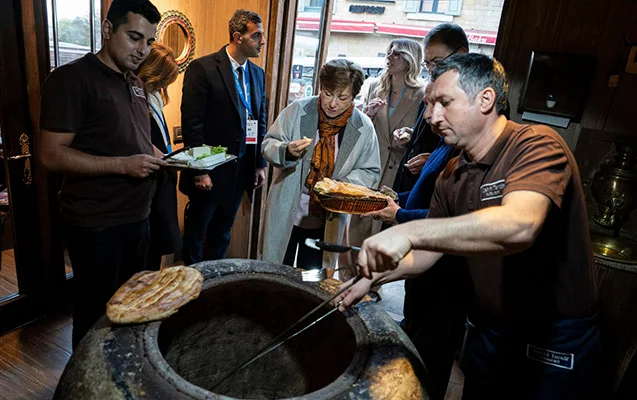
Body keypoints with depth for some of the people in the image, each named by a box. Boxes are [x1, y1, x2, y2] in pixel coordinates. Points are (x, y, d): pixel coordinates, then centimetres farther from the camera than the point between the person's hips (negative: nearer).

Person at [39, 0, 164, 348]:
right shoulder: (71, 79, -12)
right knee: (95, 318, 7)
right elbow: (52, 154, -17)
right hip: (95, 225, -7)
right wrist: (123, 165, -25)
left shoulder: (136, 83, 12)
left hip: (136, 217, 8)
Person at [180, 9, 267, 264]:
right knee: (196, 231, 13)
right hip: (210, 170, -6)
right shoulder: (203, 68, -12)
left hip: (241, 171, 6)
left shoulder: (258, 74, 9)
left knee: (222, 232, 18)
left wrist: (261, 164, 8)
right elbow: (191, 123, -15)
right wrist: (199, 171, -17)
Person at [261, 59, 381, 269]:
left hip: (327, 222, 1)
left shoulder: (363, 127, -7)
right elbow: (269, 144, -3)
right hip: (286, 213, 0)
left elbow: (370, 171, 1)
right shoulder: (298, 110, -9)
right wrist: (287, 151, -26)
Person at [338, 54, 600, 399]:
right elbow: (427, 252, 5)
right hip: (487, 329, 6)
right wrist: (374, 276, -10)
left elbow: (518, 226, -40)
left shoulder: (537, 145, -21)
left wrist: (411, 232, -45)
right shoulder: (452, 175, 1)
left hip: (554, 342, -6)